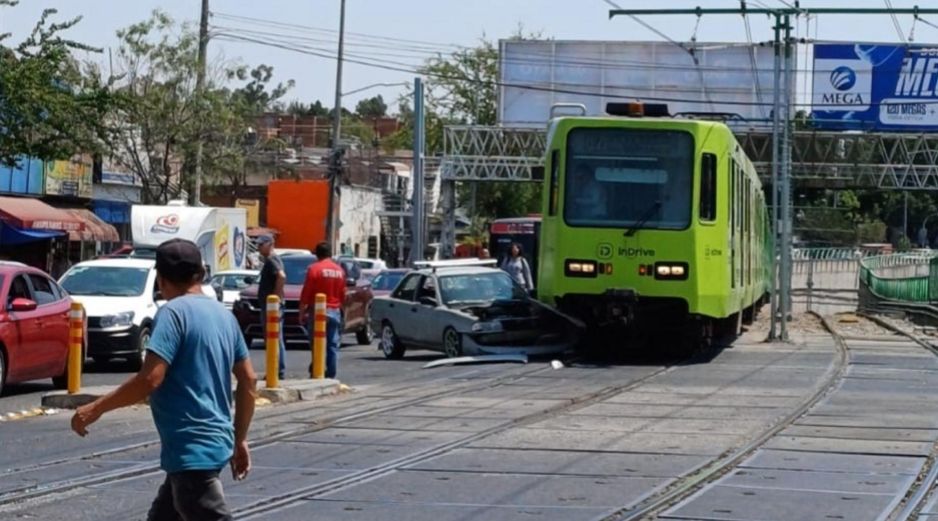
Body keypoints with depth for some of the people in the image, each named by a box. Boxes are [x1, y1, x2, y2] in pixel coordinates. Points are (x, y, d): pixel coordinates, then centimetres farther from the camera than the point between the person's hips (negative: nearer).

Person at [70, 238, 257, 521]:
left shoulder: (174, 312, -11)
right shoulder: (223, 314, 12)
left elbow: (150, 379, -20)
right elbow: (248, 380, 16)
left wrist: (96, 408, -11)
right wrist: (239, 439, 24)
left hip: (192, 449, -9)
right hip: (214, 442, 9)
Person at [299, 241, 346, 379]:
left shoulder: (314, 269, -8)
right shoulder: (339, 270, 8)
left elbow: (306, 293, -8)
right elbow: (342, 294, 13)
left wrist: (302, 312, -1)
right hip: (335, 311, 5)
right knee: (333, 345, 6)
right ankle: (331, 375, 5)